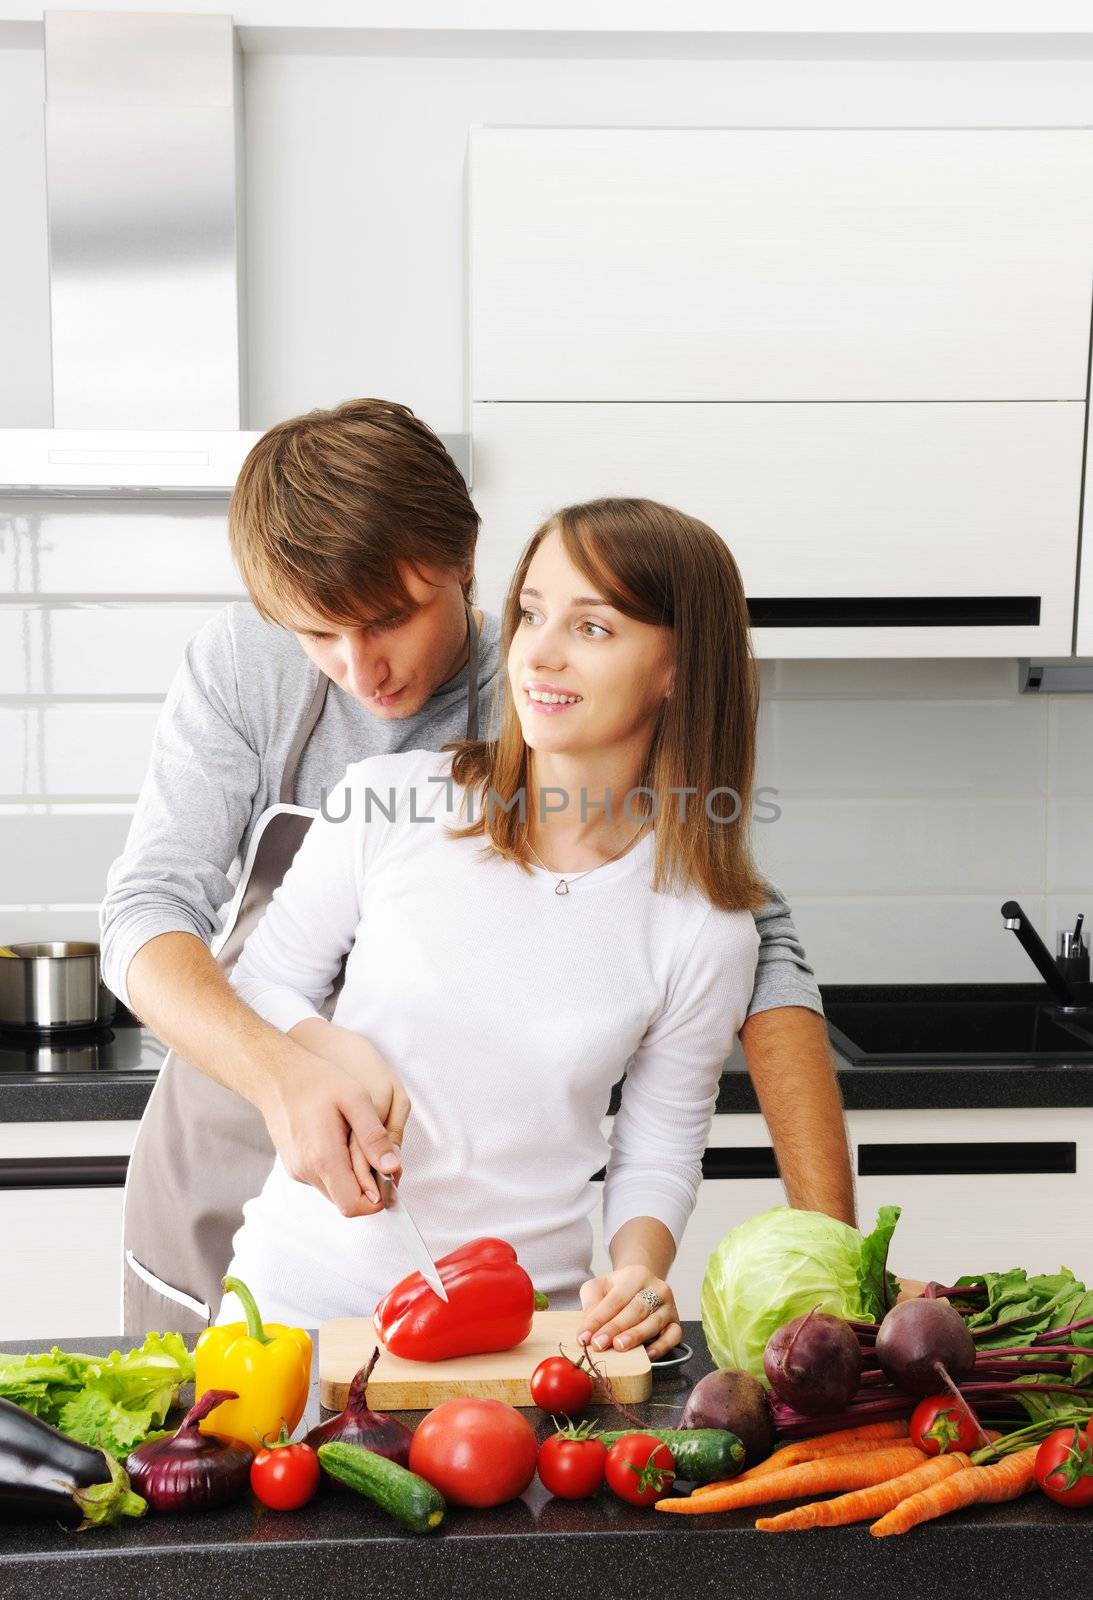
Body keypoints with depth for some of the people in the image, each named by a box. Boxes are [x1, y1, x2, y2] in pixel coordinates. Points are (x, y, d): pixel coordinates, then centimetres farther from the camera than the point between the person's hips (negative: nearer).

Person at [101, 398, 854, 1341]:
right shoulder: (241, 667, -11)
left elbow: (762, 957, -18)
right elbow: (148, 912, -18)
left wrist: (829, 1237, -29)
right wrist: (280, 1069, -39)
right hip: (218, 1190, 2)